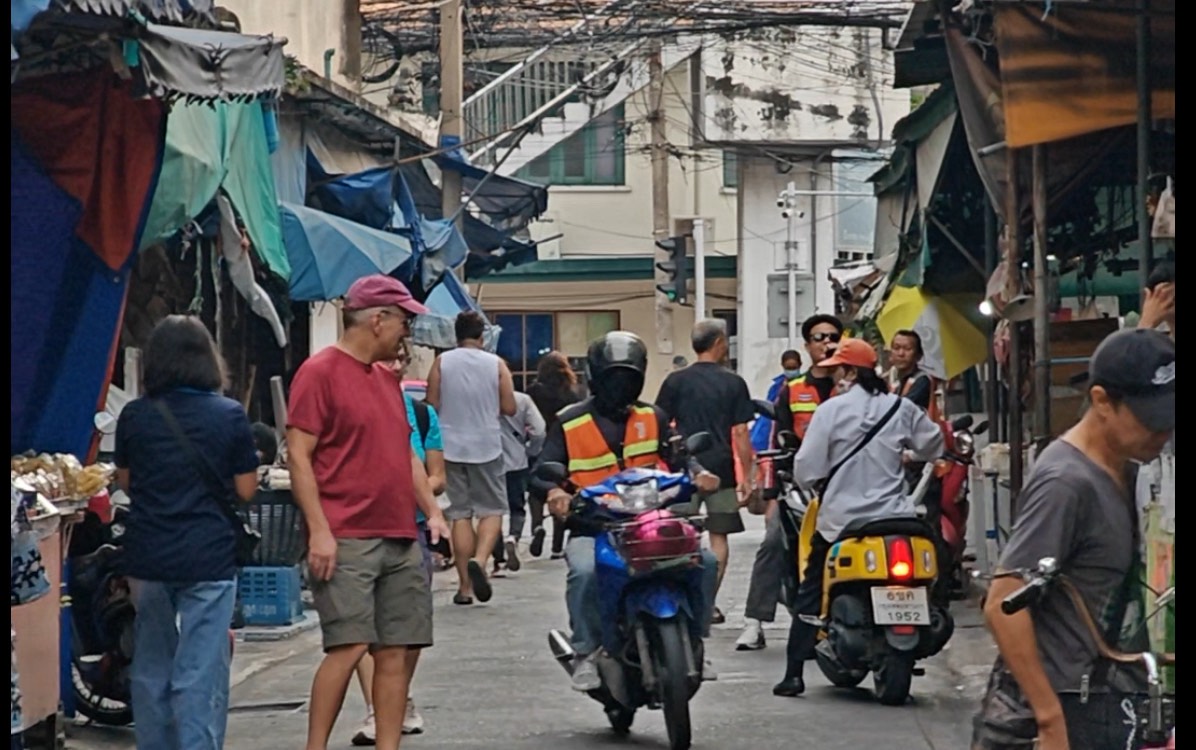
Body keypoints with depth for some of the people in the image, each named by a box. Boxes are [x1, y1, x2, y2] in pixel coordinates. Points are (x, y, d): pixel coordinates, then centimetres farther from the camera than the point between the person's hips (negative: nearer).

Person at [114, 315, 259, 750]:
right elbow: (246, 490, -2)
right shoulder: (229, 416, -5)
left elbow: (125, 482, 10)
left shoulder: (134, 417, 0)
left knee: (151, 668, 16)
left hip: (147, 556, 3)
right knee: (201, 675, -1)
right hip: (209, 557, -2)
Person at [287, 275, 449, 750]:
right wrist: (319, 530, -17)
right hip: (345, 540, -8)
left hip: (400, 540, 8)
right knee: (349, 647, -13)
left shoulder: (386, 377, 19)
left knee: (396, 651, 4)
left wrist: (432, 511, 13)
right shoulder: (320, 371, -5)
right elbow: (299, 455, -10)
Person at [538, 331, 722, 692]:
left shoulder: (654, 418, 16)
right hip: (591, 530, -3)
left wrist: (697, 474, -13)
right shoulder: (569, 423, 6)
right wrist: (555, 493, -22)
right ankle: (586, 653, -19)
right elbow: (547, 469, 2)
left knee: (704, 561, -18)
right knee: (585, 573, -35)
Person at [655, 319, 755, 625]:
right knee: (718, 535, 6)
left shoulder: (676, 381, 2)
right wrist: (747, 474, 4)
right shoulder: (733, 383, 0)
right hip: (721, 468, 0)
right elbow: (740, 432, -1)